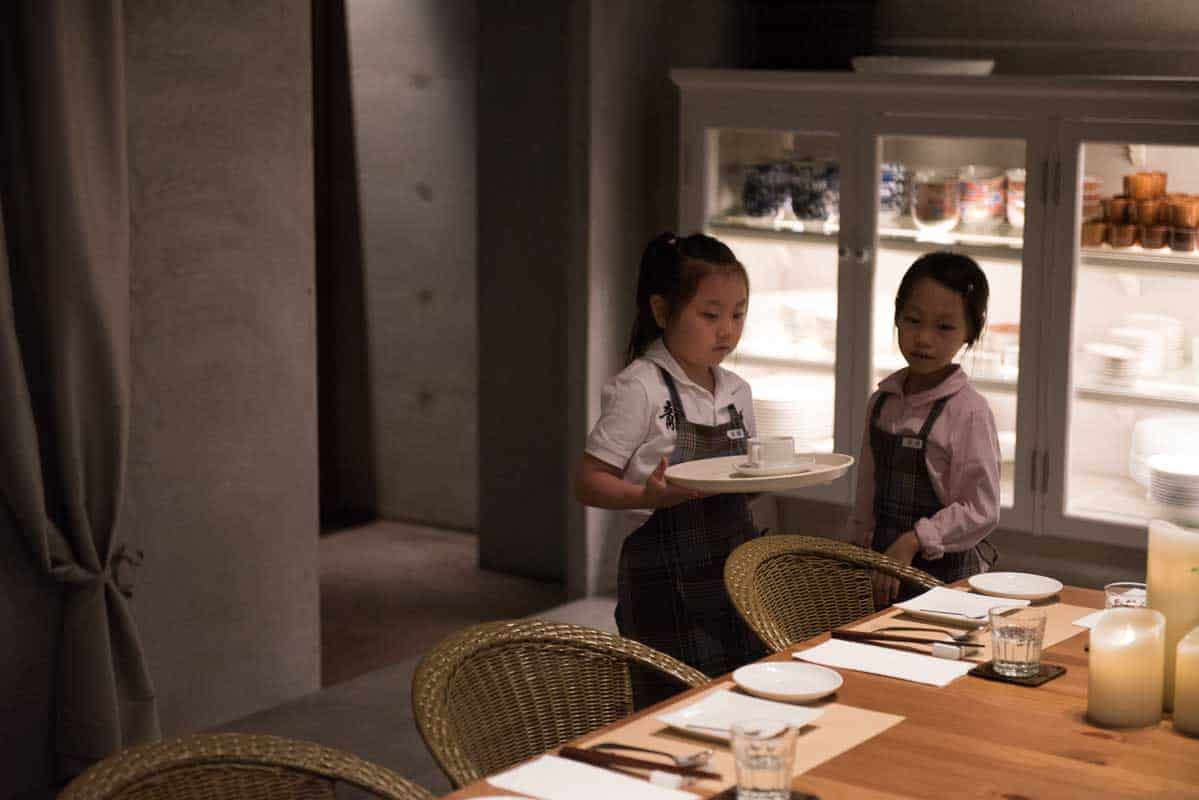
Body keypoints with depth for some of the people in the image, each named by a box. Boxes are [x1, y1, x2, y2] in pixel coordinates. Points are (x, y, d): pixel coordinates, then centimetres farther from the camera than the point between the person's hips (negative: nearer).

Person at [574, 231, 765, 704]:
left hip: (734, 569, 6)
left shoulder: (737, 392, 9)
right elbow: (587, 484, -13)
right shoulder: (640, 389, -11)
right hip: (666, 580, -6)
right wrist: (649, 496, -29)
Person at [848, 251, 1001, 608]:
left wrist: (911, 543, -20)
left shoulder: (969, 412, -13)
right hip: (883, 568, 5)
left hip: (944, 574, -5)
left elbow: (980, 510, -15)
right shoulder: (883, 401, 5)